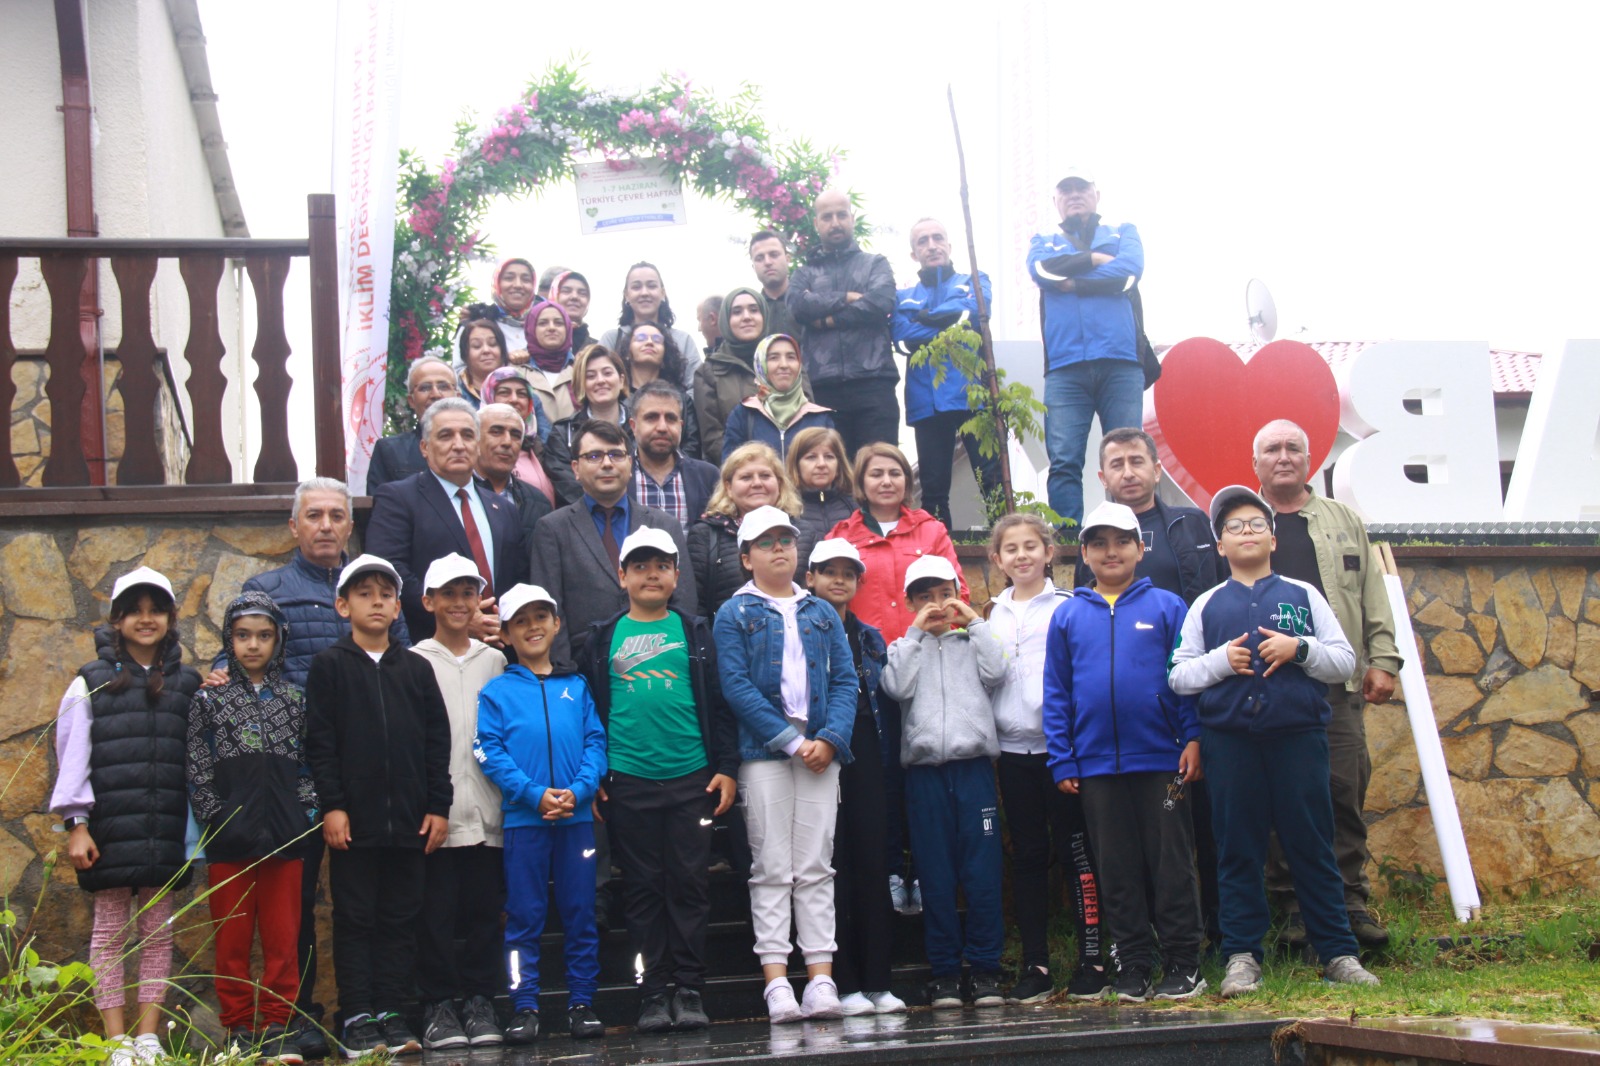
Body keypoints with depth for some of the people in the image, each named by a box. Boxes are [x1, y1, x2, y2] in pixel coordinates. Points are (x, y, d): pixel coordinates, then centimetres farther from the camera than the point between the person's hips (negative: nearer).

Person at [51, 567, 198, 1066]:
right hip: (111, 828, -2)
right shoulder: (93, 682, 3)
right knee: (111, 932, 3)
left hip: (165, 831, 2)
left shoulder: (187, 684, 10)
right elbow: (73, 756, 1)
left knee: (158, 931, 4)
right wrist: (76, 825, -4)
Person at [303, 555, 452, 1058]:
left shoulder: (416, 669, 10)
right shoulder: (330, 665, 1)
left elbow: (437, 741, 11)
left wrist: (438, 806, 5)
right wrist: (332, 805, -10)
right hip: (353, 820, -3)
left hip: (408, 822, 3)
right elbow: (319, 742, -3)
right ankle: (357, 1018, 6)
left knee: (400, 920, 6)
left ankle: (390, 1012, 13)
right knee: (355, 918, 2)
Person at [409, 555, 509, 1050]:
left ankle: (479, 1001, 12)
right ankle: (438, 1005, 5)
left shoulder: (494, 661, 15)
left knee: (484, 910, 5)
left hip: (485, 810, 3)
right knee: (437, 911, -2)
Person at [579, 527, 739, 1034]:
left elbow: (720, 704, 7)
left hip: (691, 781, 0)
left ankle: (689, 991, 6)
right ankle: (654, 992, 8)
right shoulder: (603, 639, 9)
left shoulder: (696, 634, 9)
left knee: (690, 886, 1)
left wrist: (726, 767, 0)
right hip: (627, 783, 0)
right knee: (644, 889, 4)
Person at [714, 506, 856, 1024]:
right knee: (772, 869, -2)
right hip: (762, 752, -3)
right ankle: (777, 982, -2)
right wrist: (792, 741, -12)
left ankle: (821, 980, 1)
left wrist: (830, 740, -8)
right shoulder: (734, 614, 5)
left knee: (816, 868, 2)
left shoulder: (822, 613, 16)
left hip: (820, 752, 3)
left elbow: (845, 680, 9)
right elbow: (737, 686, -6)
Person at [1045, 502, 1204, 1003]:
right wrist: (1061, 760, 3)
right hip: (1097, 767, 2)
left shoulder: (1166, 607, 3)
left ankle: (1182, 963, 8)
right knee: (1117, 869, 7)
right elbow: (1056, 692, 9)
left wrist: (1193, 738, -8)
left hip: (1161, 759, -2)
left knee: (1171, 862, 1)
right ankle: (1132, 966, 15)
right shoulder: (1068, 616, 8)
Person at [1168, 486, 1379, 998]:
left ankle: (1338, 952, 8)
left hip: (1299, 735, 0)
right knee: (1237, 852, 3)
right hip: (1229, 740, 1)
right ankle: (1242, 956, 9)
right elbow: (1178, 675, 7)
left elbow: (1345, 661, 7)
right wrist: (1221, 661, -9)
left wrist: (1299, 649, -9)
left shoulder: (1303, 595, 11)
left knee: (1311, 845, 2)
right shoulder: (1206, 606, 11)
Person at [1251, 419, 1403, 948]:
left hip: (1337, 682, 2)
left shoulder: (1344, 521, 17)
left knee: (1345, 789, -2)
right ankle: (1295, 905, 7)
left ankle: (1350, 899, 7)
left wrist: (1382, 661, 4)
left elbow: (1373, 599, 14)